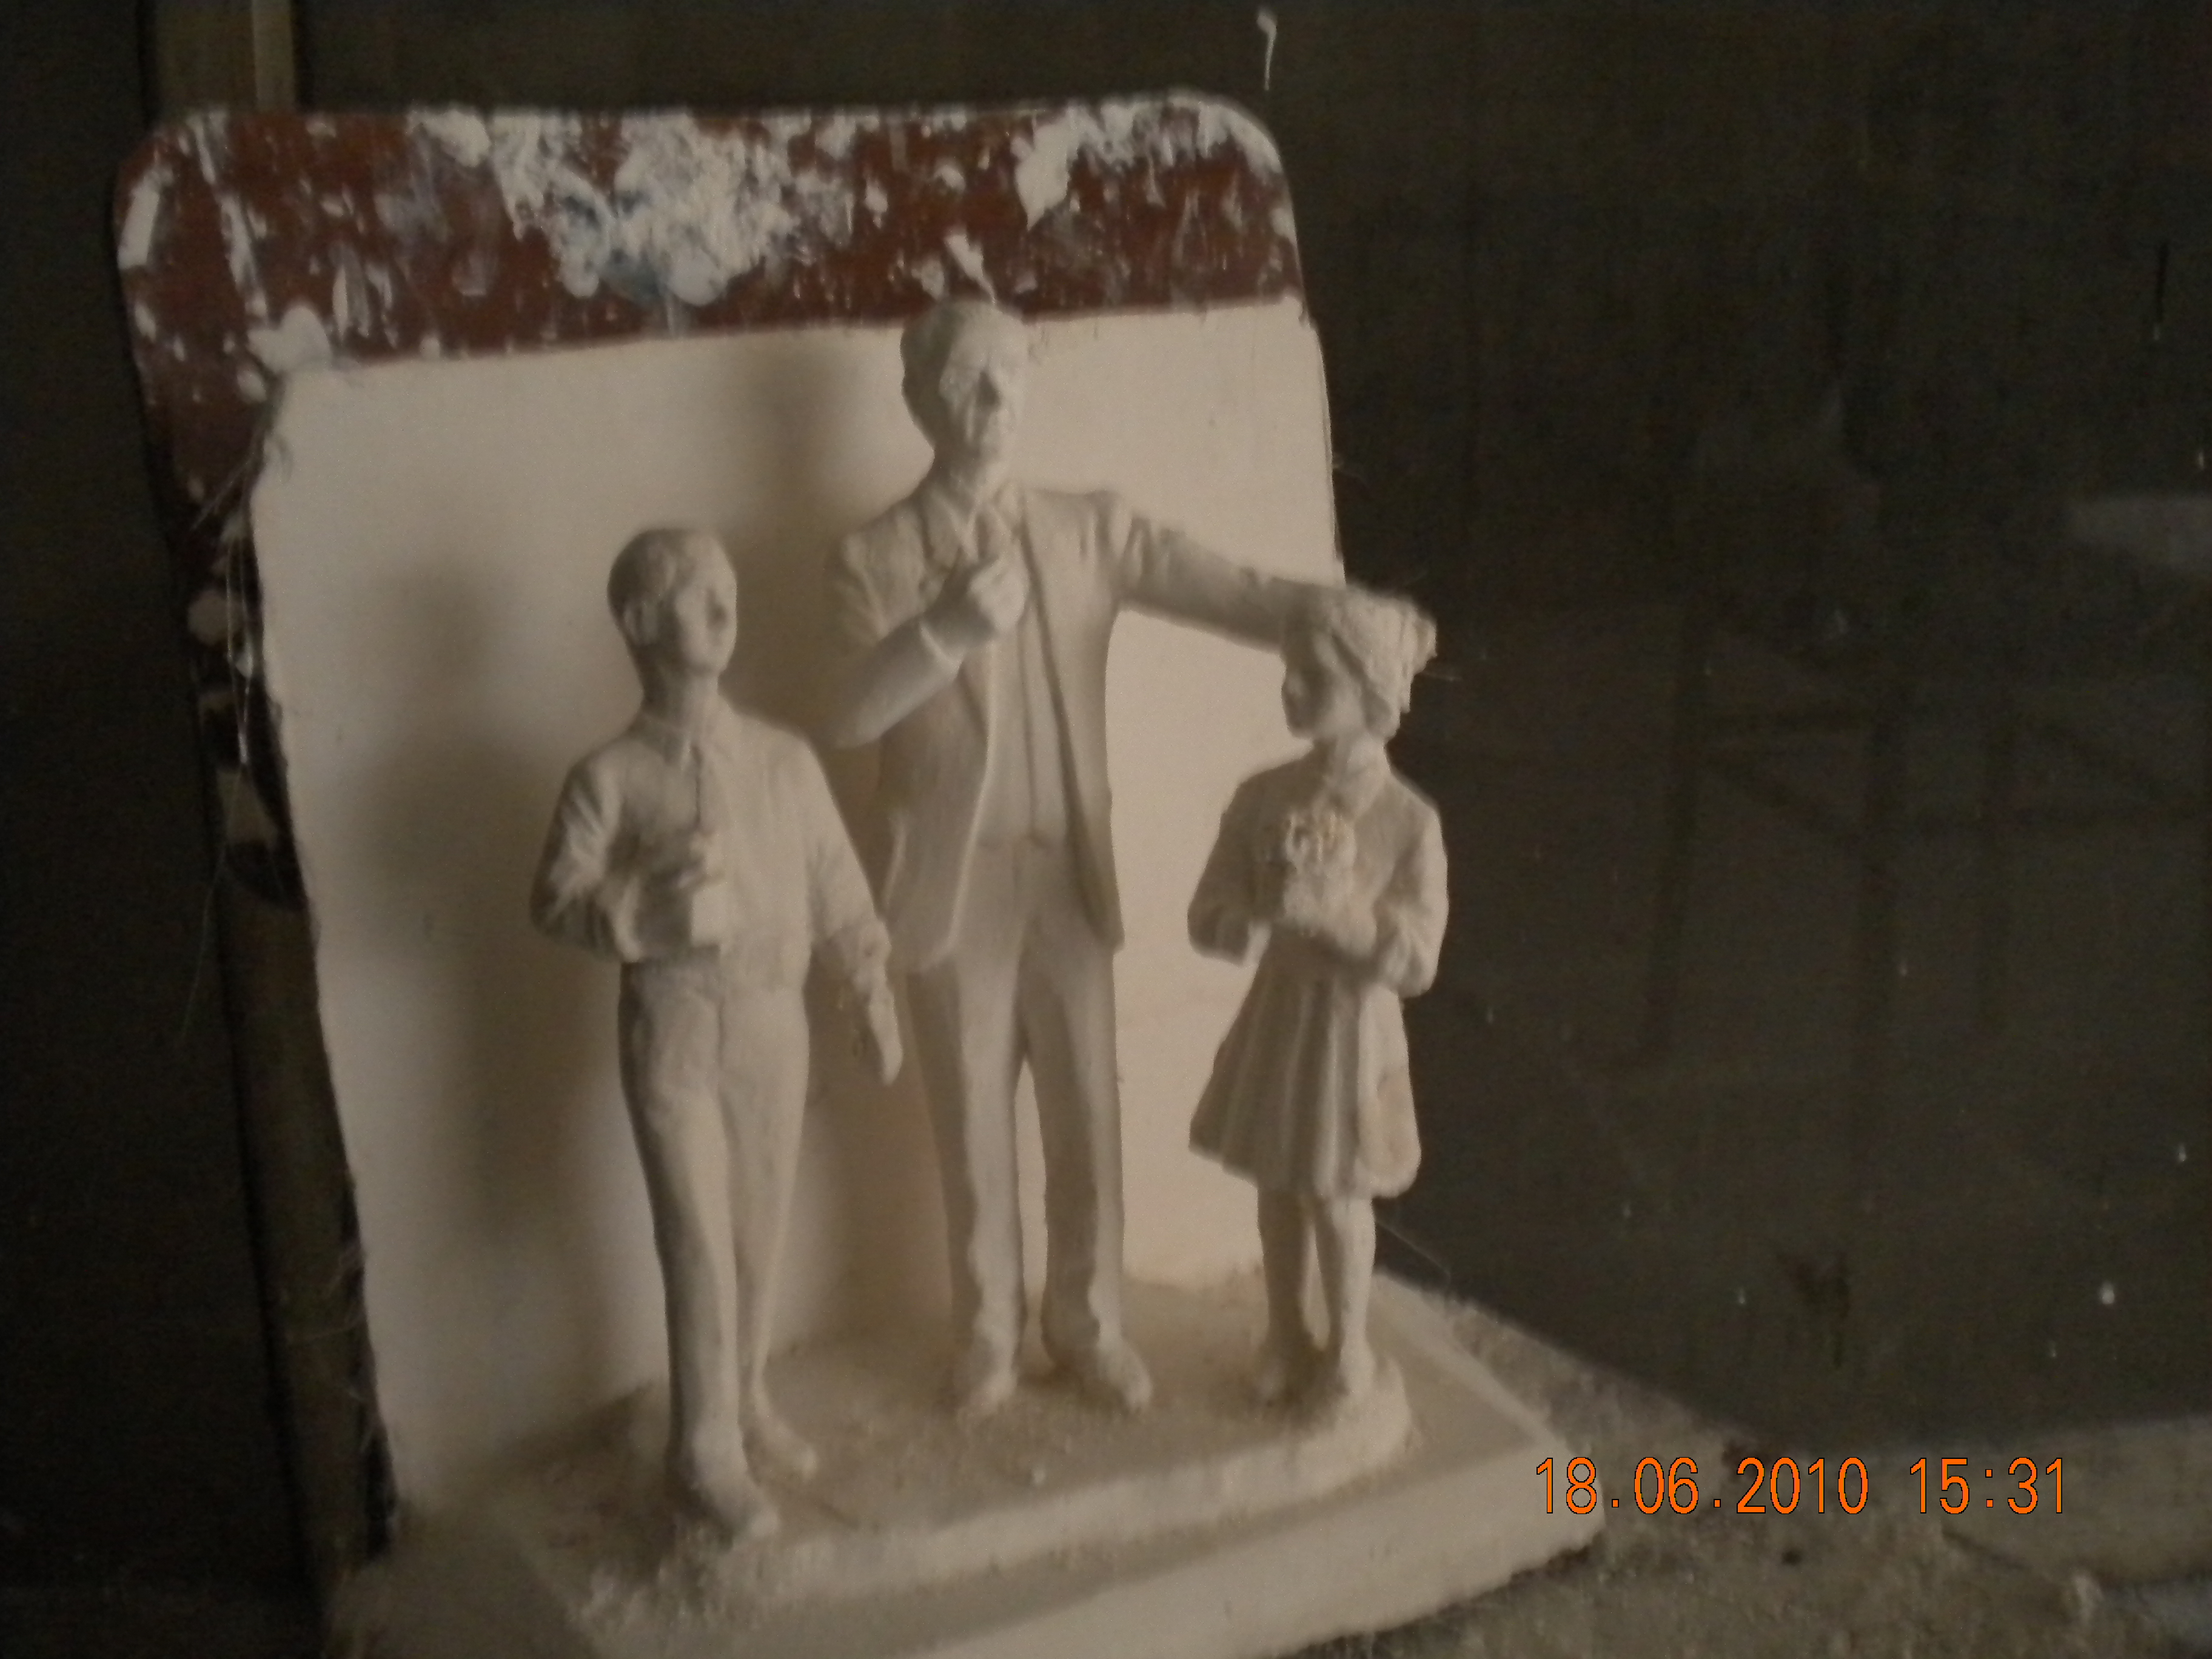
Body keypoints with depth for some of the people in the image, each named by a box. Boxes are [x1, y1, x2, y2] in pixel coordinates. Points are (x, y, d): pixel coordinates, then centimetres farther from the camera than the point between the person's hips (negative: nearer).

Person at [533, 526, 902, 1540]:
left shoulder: (786, 760, 3)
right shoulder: (610, 777, -8)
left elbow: (836, 887, 8)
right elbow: (553, 905, -7)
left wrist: (872, 992, 6)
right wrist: (644, 892, -24)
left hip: (773, 1017, 4)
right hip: (673, 1023, -4)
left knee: (759, 1233, 14)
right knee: (699, 1242, -2)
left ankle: (748, 1404, 33)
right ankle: (707, 1453, 11)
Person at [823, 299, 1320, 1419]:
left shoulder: (1089, 531, 2)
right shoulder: (873, 559, -4)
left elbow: (1224, 590, -11)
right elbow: (848, 717, -16)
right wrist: (945, 632, -33)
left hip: (1069, 875, 2)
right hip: (953, 885, -2)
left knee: (1087, 1114, 10)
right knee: (972, 1123, 9)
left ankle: (1089, 1324, 28)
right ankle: (987, 1332, 28)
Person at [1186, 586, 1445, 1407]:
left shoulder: (1408, 821, -17)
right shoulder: (1262, 796, -7)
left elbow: (1416, 961, -18)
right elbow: (1208, 919, -5)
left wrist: (1336, 907, -30)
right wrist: (1261, 911, -26)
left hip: (1352, 1024, -4)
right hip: (1276, 1012, 4)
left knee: (1336, 1193, 10)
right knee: (1278, 1187, 16)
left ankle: (1349, 1345, 31)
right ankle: (1285, 1335, 36)